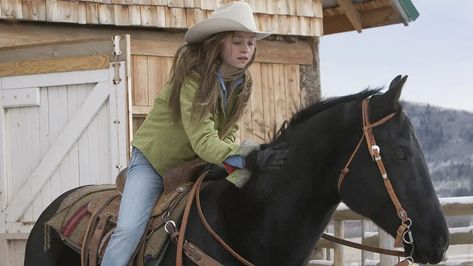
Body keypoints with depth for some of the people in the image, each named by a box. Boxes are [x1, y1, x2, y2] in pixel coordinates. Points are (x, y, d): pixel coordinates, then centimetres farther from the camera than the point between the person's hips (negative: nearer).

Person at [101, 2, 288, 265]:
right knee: (129, 229, -23)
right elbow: (203, 142, -35)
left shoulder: (242, 84, -6)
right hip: (152, 162, -6)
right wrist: (249, 160, -49)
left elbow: (229, 133, -2)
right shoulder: (194, 78, -27)